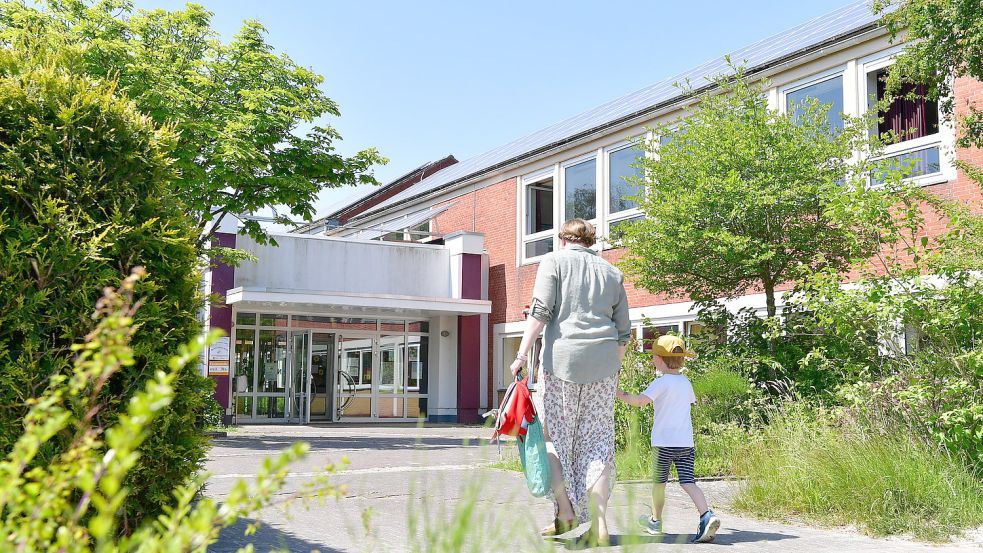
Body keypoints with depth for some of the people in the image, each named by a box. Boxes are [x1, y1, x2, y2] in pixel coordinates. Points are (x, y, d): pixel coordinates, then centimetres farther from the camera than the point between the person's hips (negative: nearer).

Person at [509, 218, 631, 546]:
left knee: (555, 435, 8)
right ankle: (598, 523, -3)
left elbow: (540, 311, -5)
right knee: (598, 441, 4)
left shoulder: (554, 261, 8)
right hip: (604, 362, 3)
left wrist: (523, 354, -6)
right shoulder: (611, 272, 19)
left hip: (562, 357, -3)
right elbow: (624, 332, 17)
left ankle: (565, 512, 2)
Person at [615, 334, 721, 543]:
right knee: (688, 482, -1)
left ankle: (655, 521, 24)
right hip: (686, 443, 5)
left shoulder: (661, 382, -10)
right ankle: (707, 515, -21)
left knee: (659, 482, 10)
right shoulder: (686, 382, 12)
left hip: (664, 442, -5)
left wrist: (621, 395, -10)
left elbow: (641, 401, -23)